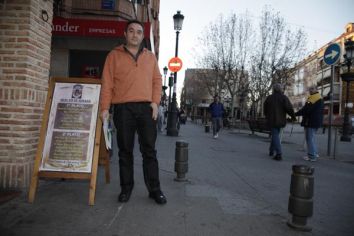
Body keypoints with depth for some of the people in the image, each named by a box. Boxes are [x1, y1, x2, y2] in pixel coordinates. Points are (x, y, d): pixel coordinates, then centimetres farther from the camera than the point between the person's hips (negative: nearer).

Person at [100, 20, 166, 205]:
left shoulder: (150, 57, 16)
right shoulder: (114, 55, 9)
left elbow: (157, 80, 12)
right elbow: (107, 83, 3)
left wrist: (155, 102, -2)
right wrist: (105, 107, -5)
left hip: (146, 108, 1)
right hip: (123, 108, -1)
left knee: (149, 150, 2)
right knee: (125, 151, 6)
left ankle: (154, 189, 10)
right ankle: (126, 188, 18)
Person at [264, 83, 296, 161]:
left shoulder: (269, 98, 0)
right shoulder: (284, 97, -3)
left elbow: (265, 109, 10)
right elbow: (289, 108, -14)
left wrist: (267, 116, 28)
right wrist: (293, 116, 3)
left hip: (272, 120, -1)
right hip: (280, 120, 1)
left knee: (275, 136, -1)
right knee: (275, 135, 18)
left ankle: (279, 154, -12)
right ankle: (271, 151, 26)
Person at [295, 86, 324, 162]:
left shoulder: (313, 98, -16)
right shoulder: (320, 98, 17)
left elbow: (306, 109, -21)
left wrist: (296, 114, -12)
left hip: (311, 121, -10)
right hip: (316, 121, 10)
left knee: (310, 138, -5)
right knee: (312, 138, 20)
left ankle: (312, 156, -2)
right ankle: (315, 153, 27)